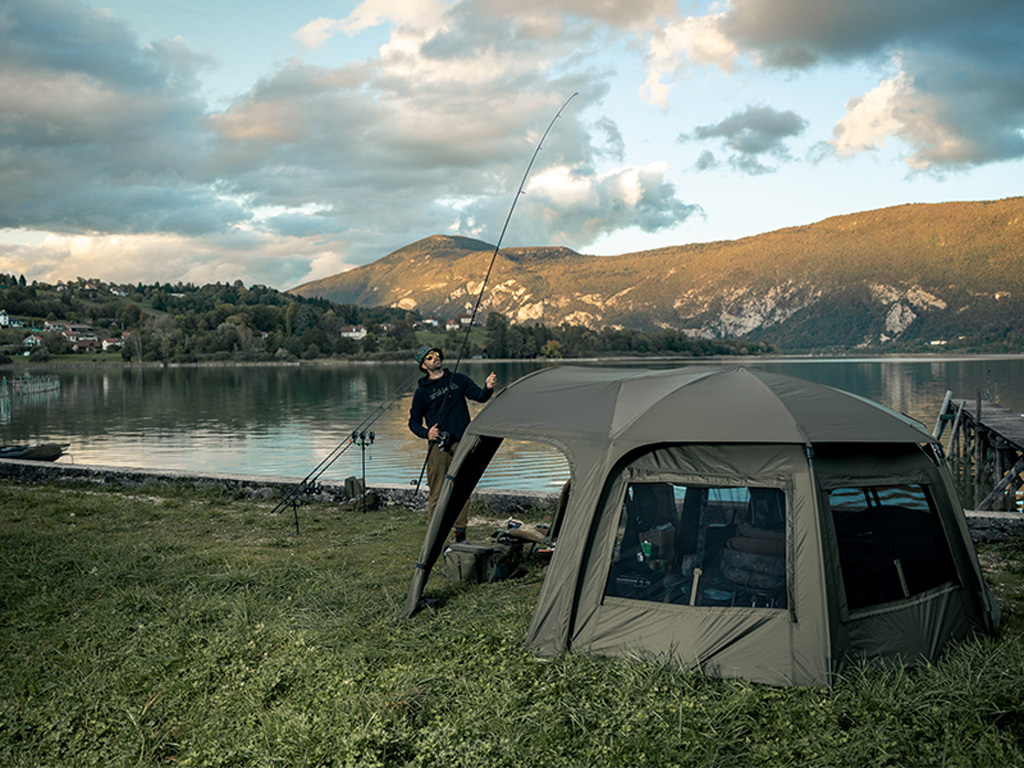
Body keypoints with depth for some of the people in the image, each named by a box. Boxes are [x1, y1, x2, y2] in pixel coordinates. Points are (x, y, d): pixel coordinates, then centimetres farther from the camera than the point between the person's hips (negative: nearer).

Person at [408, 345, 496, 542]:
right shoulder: (422, 391, 4)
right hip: (438, 447, -2)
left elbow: (479, 396, 1)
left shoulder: (459, 379, 10)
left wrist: (488, 388, -21)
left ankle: (460, 534, 14)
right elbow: (414, 422, 9)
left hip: (461, 444, 2)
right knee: (437, 492, -2)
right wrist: (426, 433, -10)